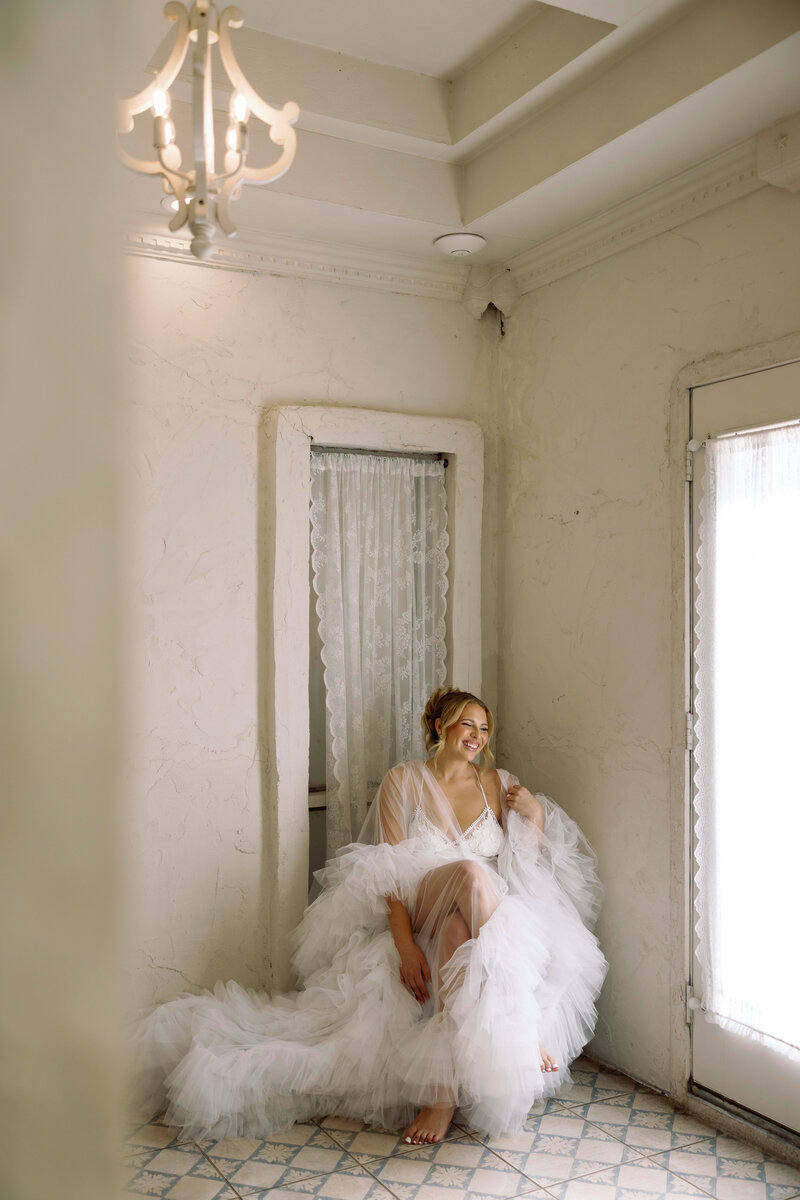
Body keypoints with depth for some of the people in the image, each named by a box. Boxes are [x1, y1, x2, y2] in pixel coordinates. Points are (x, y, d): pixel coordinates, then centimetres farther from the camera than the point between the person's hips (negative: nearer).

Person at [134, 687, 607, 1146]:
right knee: (471, 873, -36)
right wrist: (405, 944, -19)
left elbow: (528, 866, 15)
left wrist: (536, 816, -4)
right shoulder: (404, 781, 5)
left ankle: (443, 1093, -39)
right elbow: (390, 870, -5)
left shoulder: (497, 783, 15)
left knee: (457, 932, -36)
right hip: (419, 916, -3)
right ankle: (524, 1033, -35)